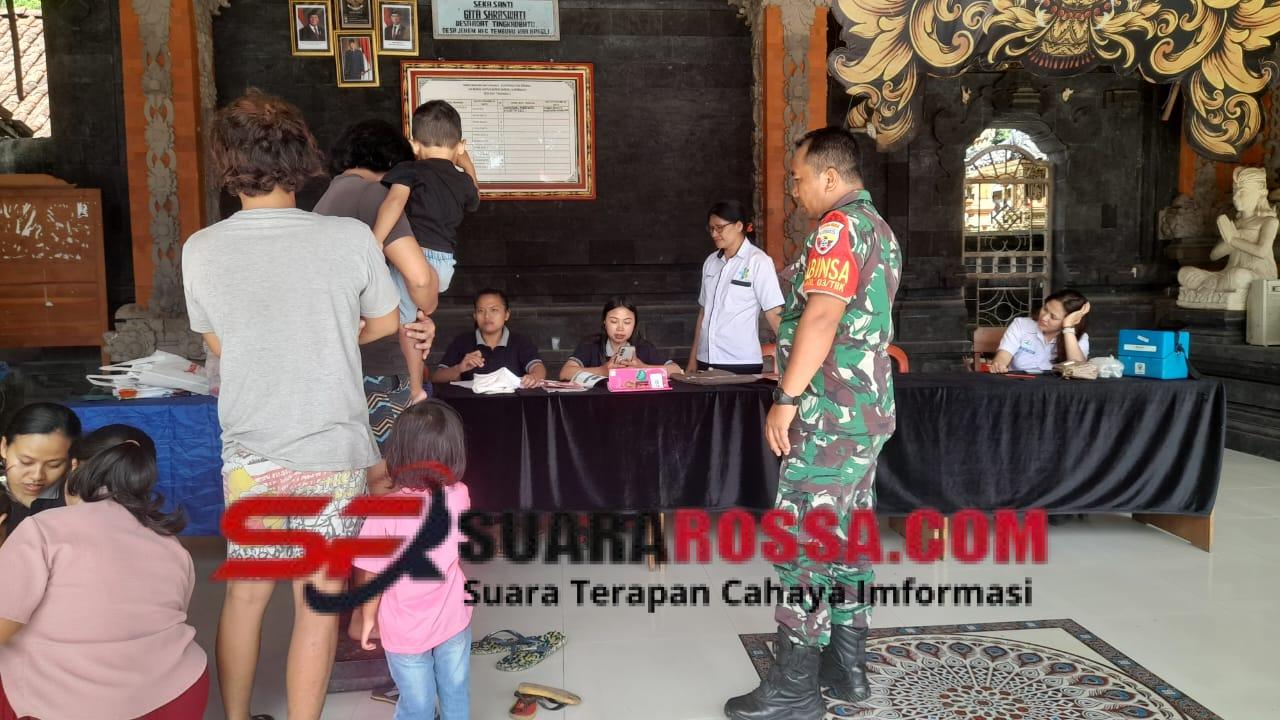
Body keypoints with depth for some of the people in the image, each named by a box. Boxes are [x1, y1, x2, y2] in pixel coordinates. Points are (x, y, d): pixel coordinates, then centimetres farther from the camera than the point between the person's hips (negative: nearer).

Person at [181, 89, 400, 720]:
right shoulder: (351, 237, -13)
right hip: (333, 453, -2)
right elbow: (385, 322, 4)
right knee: (318, 604, 10)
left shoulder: (201, 250, -8)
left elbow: (219, 345, 7)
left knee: (245, 593, 20)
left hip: (249, 454, 3)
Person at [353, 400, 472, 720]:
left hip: (406, 631, -3)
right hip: (454, 621, 3)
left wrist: (368, 617, 4)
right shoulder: (460, 496, -13)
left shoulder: (386, 512, -24)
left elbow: (373, 576, -14)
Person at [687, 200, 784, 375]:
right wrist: (693, 358, 13)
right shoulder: (711, 261, 9)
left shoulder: (758, 261, -7)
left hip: (742, 363, -5)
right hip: (706, 360, 5)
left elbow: (774, 313, -10)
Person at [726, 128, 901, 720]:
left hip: (831, 412, -10)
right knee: (848, 537, 14)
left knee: (803, 544, -5)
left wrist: (788, 398, -24)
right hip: (867, 409, 10)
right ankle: (846, 666, 24)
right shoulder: (879, 228, 18)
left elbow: (822, 315, -24)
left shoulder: (839, 225, -13)